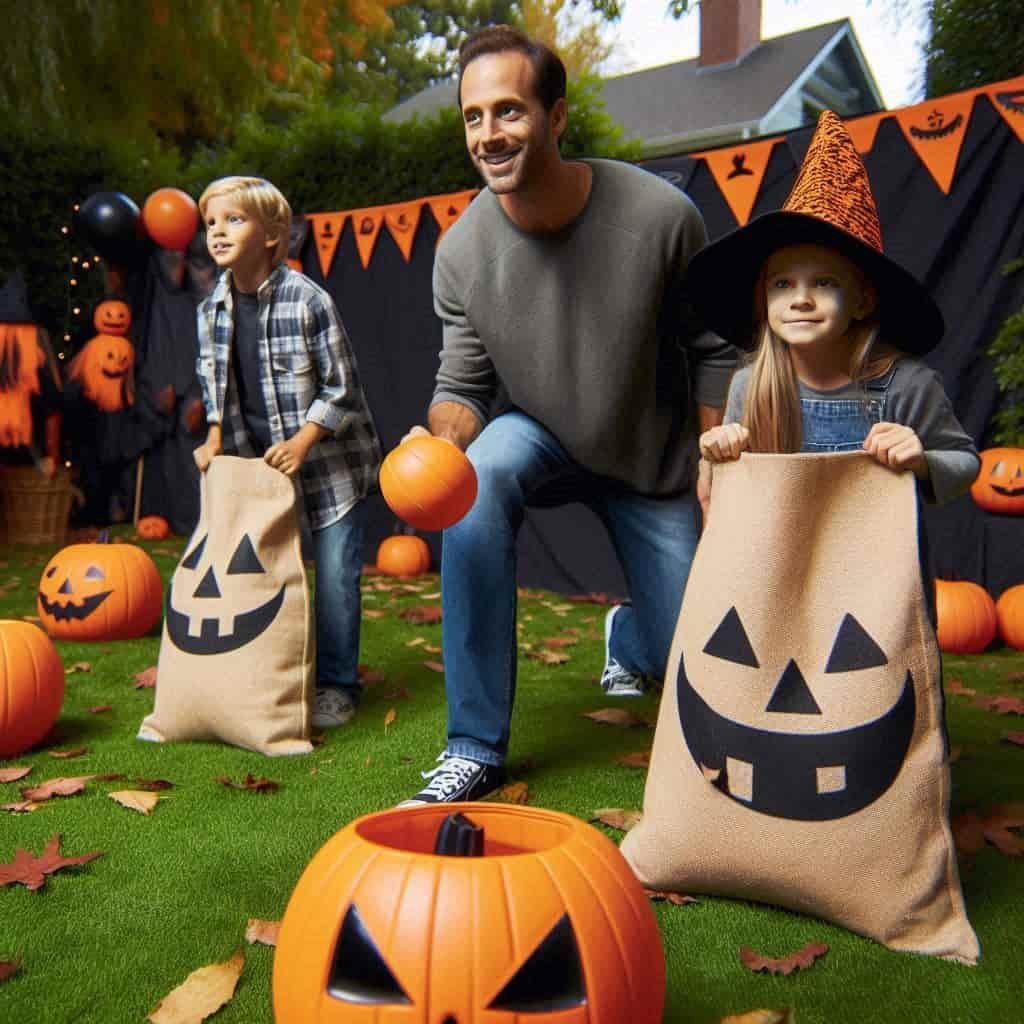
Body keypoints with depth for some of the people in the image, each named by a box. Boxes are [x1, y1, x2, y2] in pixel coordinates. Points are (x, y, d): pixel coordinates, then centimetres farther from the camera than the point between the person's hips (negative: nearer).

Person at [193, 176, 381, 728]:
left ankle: (337, 686, 11)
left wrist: (302, 441, -18)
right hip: (257, 459, 6)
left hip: (327, 454, -5)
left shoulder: (307, 300, -17)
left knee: (335, 571, -2)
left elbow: (340, 387, -13)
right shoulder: (213, 308, 1)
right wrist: (215, 439, 4)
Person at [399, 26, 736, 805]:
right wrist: (444, 439, -34)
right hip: (537, 434, 0)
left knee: (680, 653, 1)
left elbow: (712, 350, -10)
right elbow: (463, 385, -12)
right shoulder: (462, 251, -19)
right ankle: (476, 749, -24)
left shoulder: (660, 216, -24)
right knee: (476, 480, -36)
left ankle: (627, 637, 45)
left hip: (650, 455, 0)